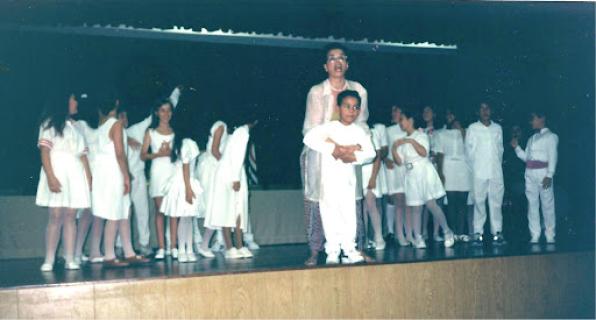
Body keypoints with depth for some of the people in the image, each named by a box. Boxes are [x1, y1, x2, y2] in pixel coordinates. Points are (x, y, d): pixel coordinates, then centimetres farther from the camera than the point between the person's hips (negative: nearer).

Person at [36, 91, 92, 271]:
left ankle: (70, 259, -2)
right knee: (55, 217, -10)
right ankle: (49, 260, -7)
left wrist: (89, 176, 5)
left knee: (70, 217, -1)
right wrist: (50, 177, -18)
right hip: (57, 171, -5)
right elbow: (44, 151, -6)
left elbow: (83, 154, 17)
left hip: (75, 174, 5)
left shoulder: (75, 126, 22)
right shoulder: (50, 123, 5)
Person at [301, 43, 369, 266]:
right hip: (320, 155, -2)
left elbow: (361, 124, 9)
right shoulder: (316, 92, -4)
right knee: (317, 202, -3)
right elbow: (311, 129, -9)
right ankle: (315, 251, 4)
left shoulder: (359, 91, 5)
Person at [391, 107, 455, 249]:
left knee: (431, 204, -13)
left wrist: (412, 141, -17)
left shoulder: (421, 135, 4)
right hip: (411, 175, 5)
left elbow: (424, 152, -12)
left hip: (424, 172, -5)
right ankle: (418, 239, -2)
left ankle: (447, 232, -1)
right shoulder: (402, 141, 18)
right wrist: (394, 150, -6)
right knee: (415, 208, 0)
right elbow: (399, 161, 11)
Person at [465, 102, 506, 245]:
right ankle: (478, 233, 0)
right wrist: (474, 166, 3)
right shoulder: (472, 128, 5)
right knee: (479, 202, -3)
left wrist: (498, 163, 7)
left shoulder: (497, 128, 13)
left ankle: (497, 232, 4)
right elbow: (468, 149, 5)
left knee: (496, 202, 1)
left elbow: (500, 148, 15)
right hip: (479, 172, -2)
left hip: (496, 171, 2)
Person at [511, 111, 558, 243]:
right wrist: (516, 147, 7)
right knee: (532, 204, 2)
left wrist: (549, 175, -15)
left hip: (543, 173, -6)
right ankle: (534, 236, 4)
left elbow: (552, 157, -6)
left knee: (547, 204, -6)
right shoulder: (531, 138, 22)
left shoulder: (550, 136, 3)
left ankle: (550, 236, -2)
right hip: (530, 173, 6)